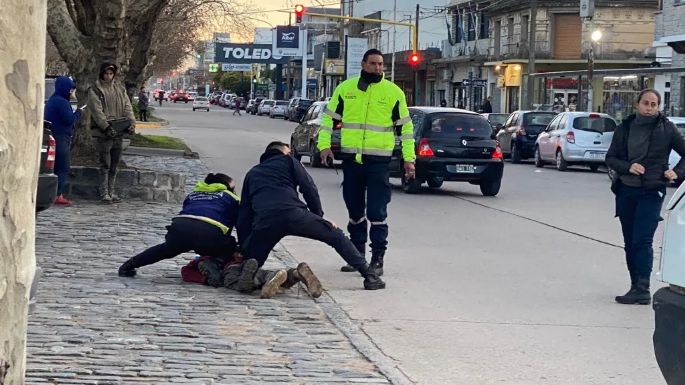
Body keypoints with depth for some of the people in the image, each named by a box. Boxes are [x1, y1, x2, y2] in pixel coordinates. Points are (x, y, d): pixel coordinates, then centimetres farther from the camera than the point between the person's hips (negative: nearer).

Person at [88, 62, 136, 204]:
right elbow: (97, 111, -13)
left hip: (118, 133, 6)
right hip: (103, 133, -6)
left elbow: (127, 107, 8)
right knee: (105, 165, -5)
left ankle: (111, 192, 19)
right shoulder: (95, 90, -4)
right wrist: (106, 127, -24)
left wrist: (131, 122, -10)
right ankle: (104, 193, -2)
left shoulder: (120, 89, 14)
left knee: (114, 165, 11)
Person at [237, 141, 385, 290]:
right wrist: (319, 217, 21)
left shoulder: (252, 174, 33)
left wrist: (242, 247, 32)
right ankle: (370, 276, 5)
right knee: (337, 236, 15)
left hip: (263, 224, 2)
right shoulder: (288, 161, 25)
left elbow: (243, 215, 30)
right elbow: (309, 189, 11)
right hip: (293, 214, -2)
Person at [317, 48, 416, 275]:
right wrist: (324, 145, 1)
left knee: (376, 212, -8)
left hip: (378, 160, -3)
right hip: (351, 159, 3)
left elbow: (405, 126, 5)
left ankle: (377, 258, -3)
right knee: (354, 211, 13)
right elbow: (329, 118, 13)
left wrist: (409, 158, 2)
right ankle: (357, 254, 24)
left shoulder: (393, 92, 1)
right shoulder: (345, 88, 6)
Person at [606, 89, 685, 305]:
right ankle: (637, 287, 16)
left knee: (642, 241, -14)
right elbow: (611, 158, 7)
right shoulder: (625, 128, 5)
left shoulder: (666, 129, -1)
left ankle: (641, 289, -17)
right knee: (630, 243, 8)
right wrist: (628, 167, -10)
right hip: (626, 191, 4)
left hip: (652, 192, -4)